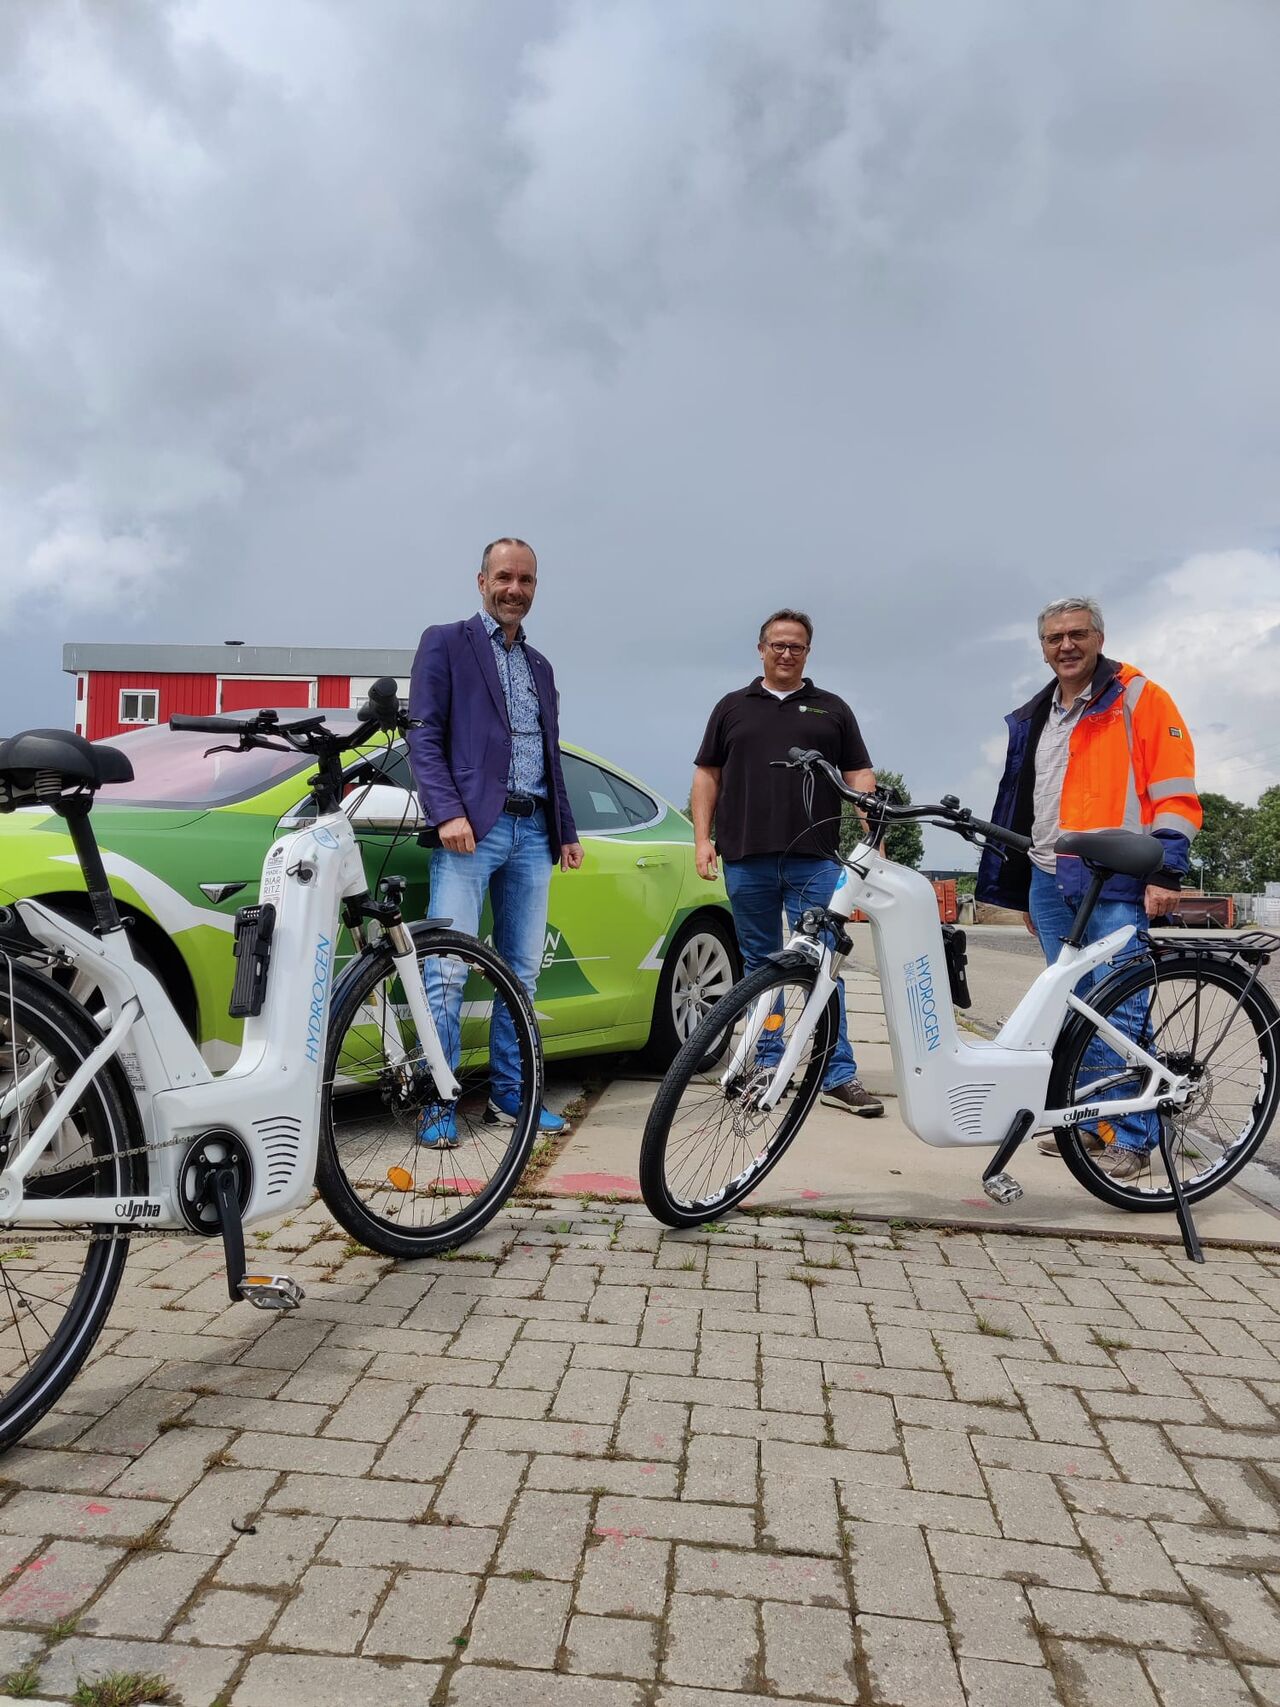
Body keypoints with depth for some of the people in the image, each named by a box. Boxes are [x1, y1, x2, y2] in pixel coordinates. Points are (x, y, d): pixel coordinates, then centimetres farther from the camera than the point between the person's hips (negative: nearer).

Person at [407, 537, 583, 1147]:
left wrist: (567, 832, 18)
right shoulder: (445, 642, 4)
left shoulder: (539, 666, 23)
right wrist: (448, 813, -16)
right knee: (448, 969, -9)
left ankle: (510, 1092, 18)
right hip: (471, 827, -6)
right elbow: (423, 735, -5)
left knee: (522, 972, 8)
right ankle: (438, 1103, -1)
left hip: (532, 833, 6)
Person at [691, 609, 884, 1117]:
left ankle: (838, 1075, -2)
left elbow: (859, 775, 10)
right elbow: (707, 775, 13)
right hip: (747, 859, 1)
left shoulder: (832, 709, 15)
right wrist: (703, 838, 2)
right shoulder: (733, 708, 15)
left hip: (815, 860, -1)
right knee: (759, 965, 8)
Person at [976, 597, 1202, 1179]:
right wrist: (1021, 890, 22)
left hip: (1115, 885, -6)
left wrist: (1166, 872, -14)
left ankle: (1132, 1137, 3)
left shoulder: (1139, 698, -1)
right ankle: (1089, 1123, 21)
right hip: (1050, 884, 7)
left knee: (1119, 1012, -7)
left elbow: (1174, 792, -6)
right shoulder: (1033, 719, 18)